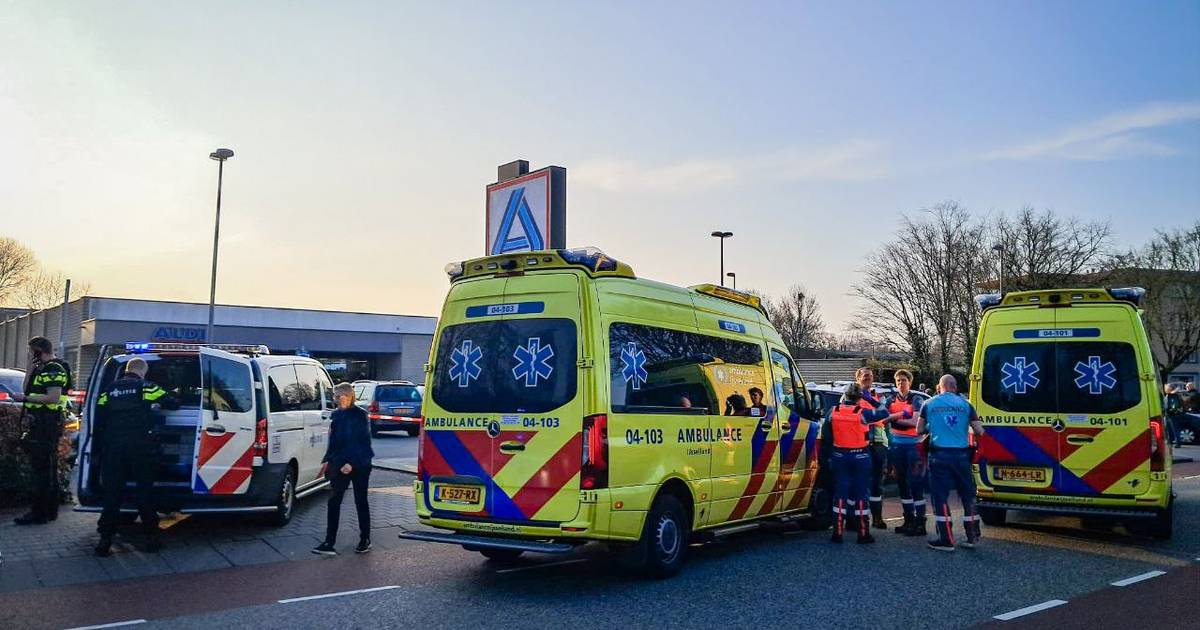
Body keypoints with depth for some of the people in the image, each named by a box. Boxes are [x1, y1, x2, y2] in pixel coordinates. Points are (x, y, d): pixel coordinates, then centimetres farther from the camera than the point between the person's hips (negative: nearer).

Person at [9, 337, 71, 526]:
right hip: (40, 425, 11)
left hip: (46, 425, -11)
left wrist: (25, 398, -16)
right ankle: (49, 511, 22)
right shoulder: (43, 369, 20)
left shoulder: (54, 370, -13)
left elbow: (53, 397, -22)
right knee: (48, 470, 15)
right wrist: (30, 366, 13)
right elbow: (27, 389, 18)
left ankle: (38, 513, -7)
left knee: (40, 470, -9)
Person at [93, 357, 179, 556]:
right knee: (145, 491, 6)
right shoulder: (146, 387, 2)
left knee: (112, 493, 6)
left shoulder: (109, 390, 11)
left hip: (113, 448, 3)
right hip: (140, 448, -3)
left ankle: (105, 541, 4)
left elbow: (99, 421, 9)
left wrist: (98, 450, 13)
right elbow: (172, 403, 9)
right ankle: (151, 538, 9)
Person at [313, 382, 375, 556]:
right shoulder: (337, 414, 8)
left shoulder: (360, 415, -11)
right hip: (340, 463, 6)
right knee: (334, 501, -1)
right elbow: (333, 441, 16)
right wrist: (327, 460, 11)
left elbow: (364, 443, -15)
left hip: (359, 464, -6)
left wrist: (352, 463, -21)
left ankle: (365, 540, 18)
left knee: (360, 502, 6)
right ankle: (329, 543, 0)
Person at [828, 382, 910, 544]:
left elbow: (827, 434, 5)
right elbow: (884, 414, -4)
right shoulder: (862, 412, -13)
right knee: (860, 494, 5)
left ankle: (838, 533, 4)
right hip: (860, 456, -2)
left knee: (840, 493, 5)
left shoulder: (834, 412, -2)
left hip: (839, 456, 2)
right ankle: (863, 534, 10)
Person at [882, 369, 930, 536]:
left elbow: (916, 422, -17)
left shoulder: (916, 399, -4)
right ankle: (909, 520, 20)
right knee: (902, 483, 10)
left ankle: (920, 523, -3)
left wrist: (895, 419, -25)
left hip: (913, 445, -5)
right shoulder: (891, 399, 10)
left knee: (915, 483, -7)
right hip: (897, 445, 6)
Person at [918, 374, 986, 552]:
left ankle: (946, 540, 1)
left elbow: (919, 430, 7)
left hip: (939, 454, -1)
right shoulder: (965, 404, 4)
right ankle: (972, 537, 18)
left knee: (940, 496, 2)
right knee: (968, 495, 14)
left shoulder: (929, 404, 3)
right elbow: (979, 431, 2)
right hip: (961, 454, 2)